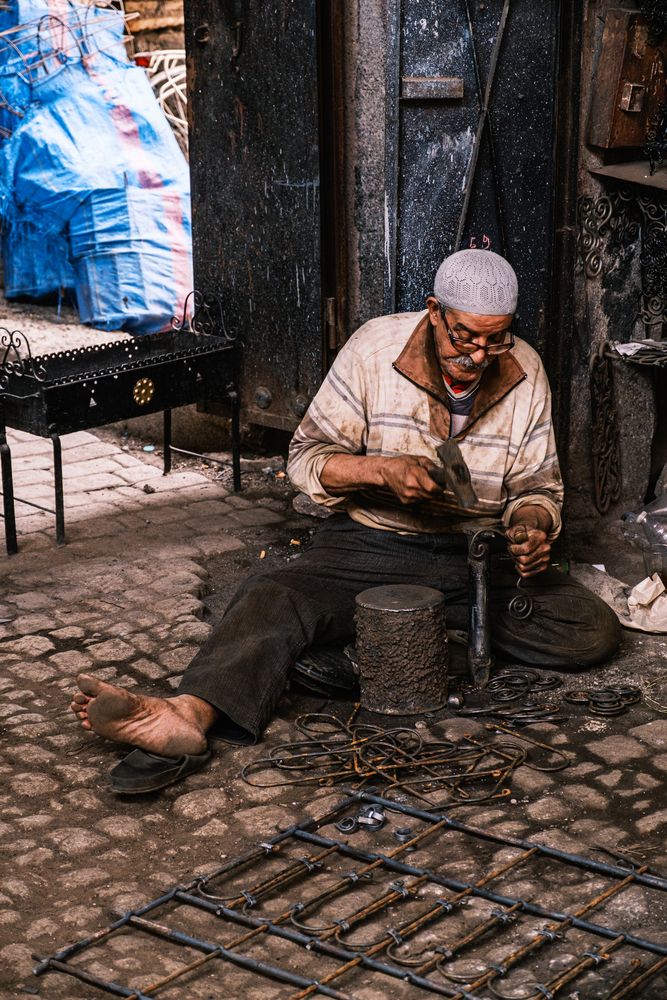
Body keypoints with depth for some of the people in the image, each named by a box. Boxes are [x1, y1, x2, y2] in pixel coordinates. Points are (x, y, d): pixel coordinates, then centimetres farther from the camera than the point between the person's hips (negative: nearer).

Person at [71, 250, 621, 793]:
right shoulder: (375, 349, -9)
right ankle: (190, 715, -56)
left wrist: (532, 526, -16)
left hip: (478, 554, 2)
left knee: (594, 631, -19)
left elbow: (538, 487, 7)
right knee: (272, 600, -31)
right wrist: (384, 470, -24)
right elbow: (308, 458, -6)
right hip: (370, 545, -2)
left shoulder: (525, 373, -1)